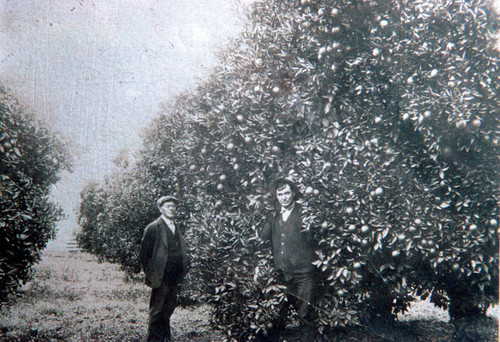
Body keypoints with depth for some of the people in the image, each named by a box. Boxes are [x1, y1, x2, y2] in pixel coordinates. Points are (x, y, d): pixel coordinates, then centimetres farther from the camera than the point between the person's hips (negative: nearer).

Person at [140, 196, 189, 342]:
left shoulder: (177, 228, 15)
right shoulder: (153, 228, -7)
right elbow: (144, 254, -7)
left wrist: (182, 272, 13)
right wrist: (149, 274, -8)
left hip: (175, 279, 7)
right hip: (161, 278, -6)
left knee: (169, 309, 15)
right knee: (156, 311, -2)